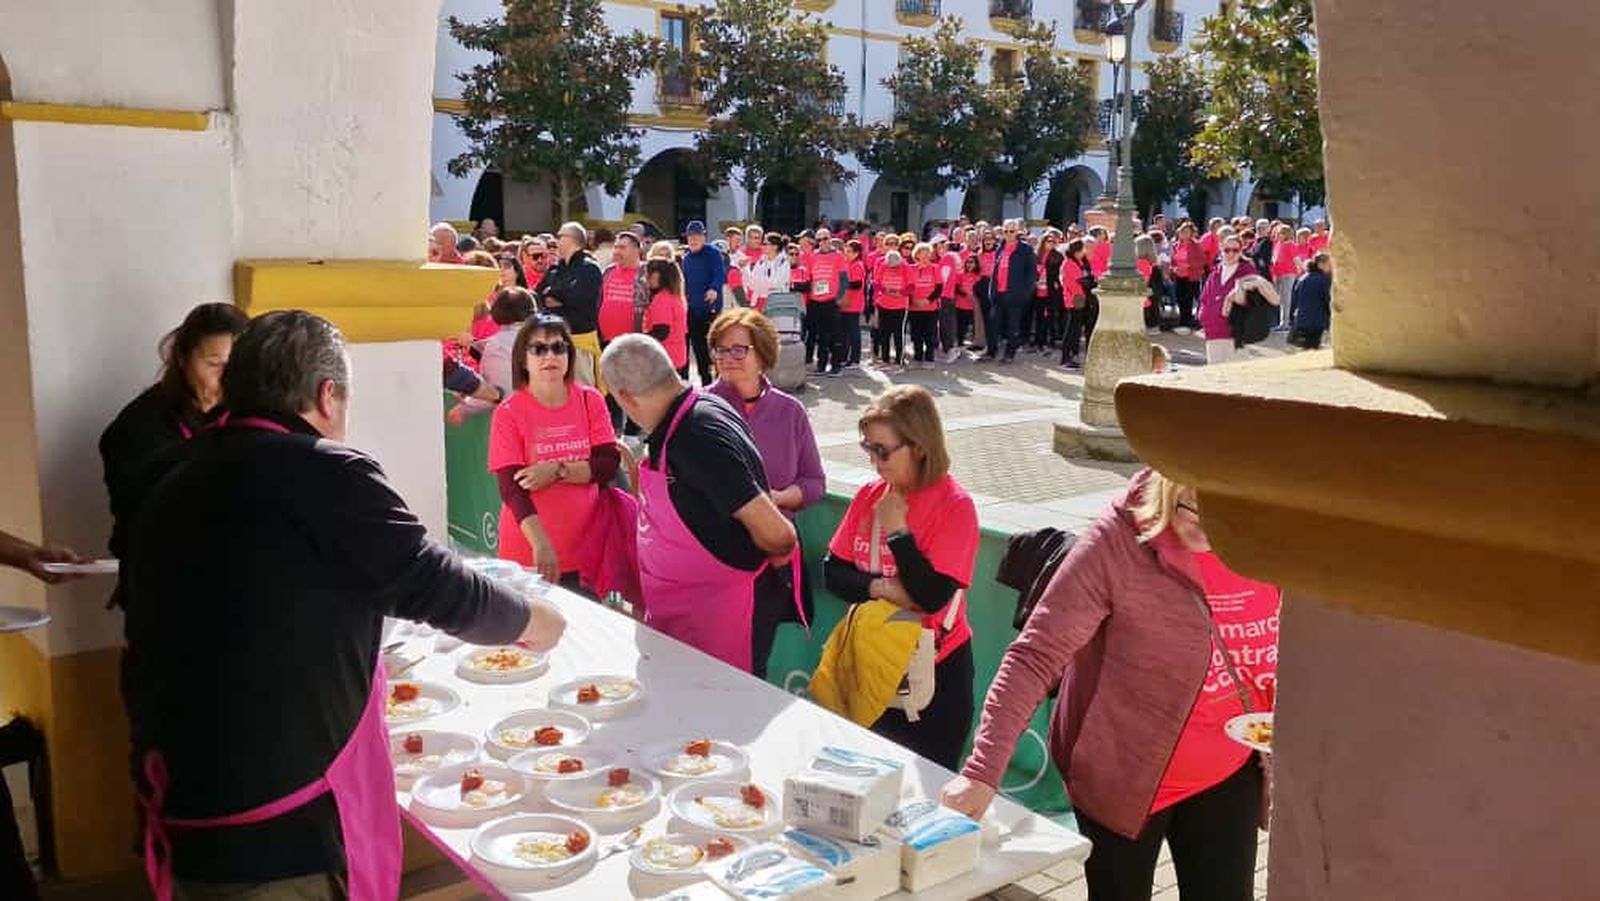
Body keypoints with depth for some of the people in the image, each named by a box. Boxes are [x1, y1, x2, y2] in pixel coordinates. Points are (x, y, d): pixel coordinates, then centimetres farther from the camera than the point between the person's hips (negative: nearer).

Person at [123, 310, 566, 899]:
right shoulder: (323, 476, -14)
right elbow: (437, 585, -11)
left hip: (183, 823, 8)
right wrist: (534, 622, 8)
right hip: (291, 831, -7)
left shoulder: (171, 493, 8)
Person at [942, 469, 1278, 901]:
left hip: (1227, 780, 4)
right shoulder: (1118, 541, -25)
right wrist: (983, 771, -32)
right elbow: (1035, 657, -25)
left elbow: (1274, 653, 7)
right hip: (1123, 779, -3)